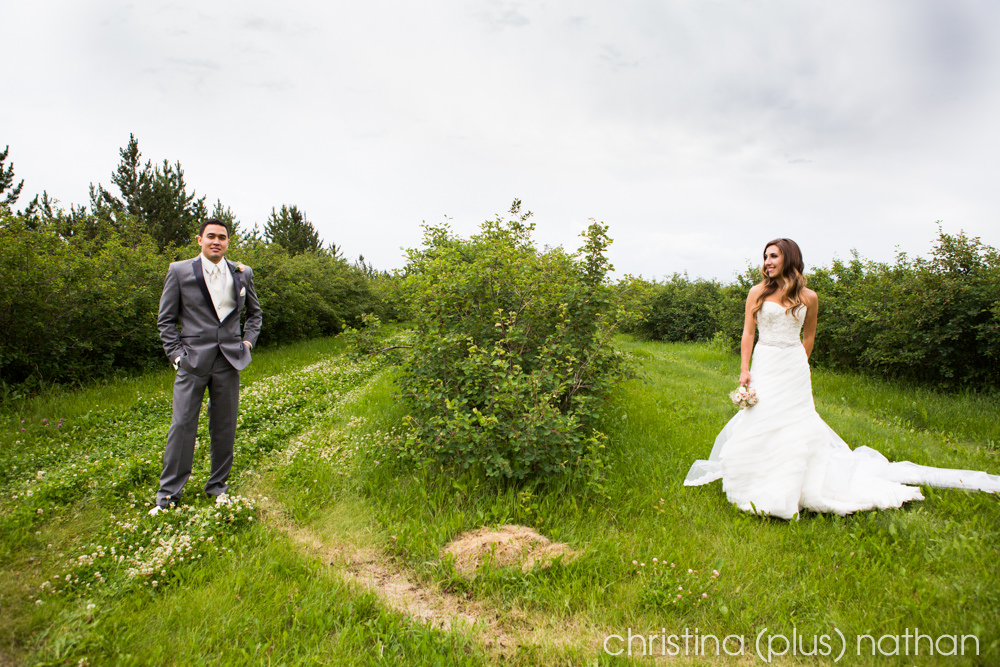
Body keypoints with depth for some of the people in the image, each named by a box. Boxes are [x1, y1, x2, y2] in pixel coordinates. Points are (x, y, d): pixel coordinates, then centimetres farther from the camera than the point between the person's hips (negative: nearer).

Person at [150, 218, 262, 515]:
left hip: (229, 360, 2)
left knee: (224, 425, 7)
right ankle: (168, 494, 10)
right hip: (193, 360, -2)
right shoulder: (179, 271, 3)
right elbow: (166, 319, 6)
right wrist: (176, 353, -4)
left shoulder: (242, 274, 9)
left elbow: (254, 312, 22)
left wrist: (248, 342, 9)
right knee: (182, 424, -2)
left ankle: (218, 485, 22)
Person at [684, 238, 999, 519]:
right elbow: (748, 333, -1)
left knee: (798, 423, 2)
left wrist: (799, 364, 14)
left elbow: (808, 336, 15)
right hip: (765, 365, -1)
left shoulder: (808, 297, 3)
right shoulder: (758, 292, 1)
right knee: (760, 423, -4)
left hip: (794, 366, 1)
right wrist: (745, 369, -7)